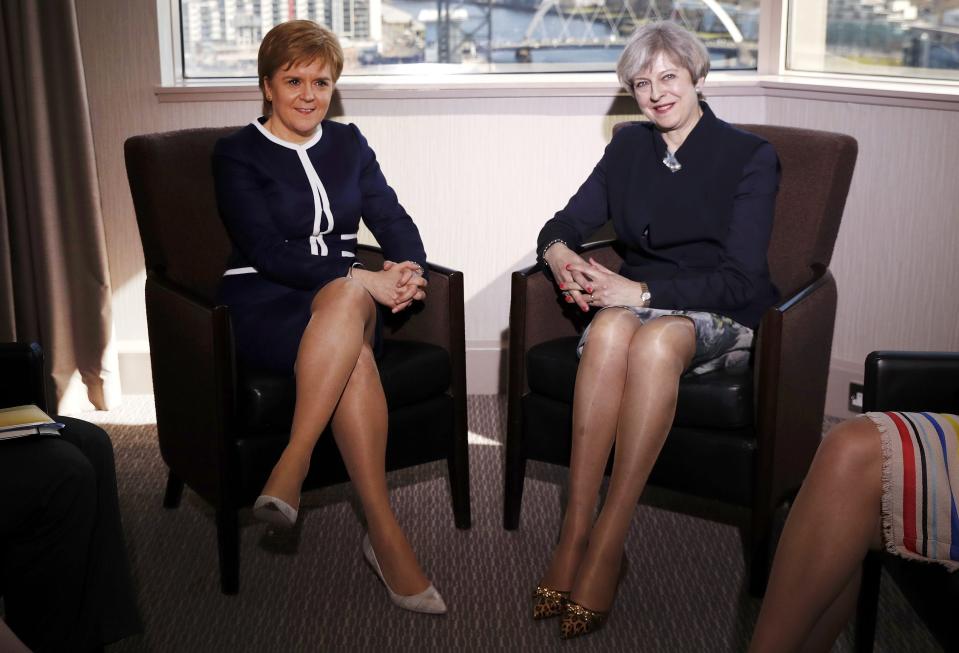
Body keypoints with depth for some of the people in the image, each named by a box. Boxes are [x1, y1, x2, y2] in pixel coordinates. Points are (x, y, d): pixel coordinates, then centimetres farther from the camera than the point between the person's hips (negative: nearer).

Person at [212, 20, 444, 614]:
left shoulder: (348, 144, 16)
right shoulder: (238, 154, 2)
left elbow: (393, 219, 7)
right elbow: (267, 252, -12)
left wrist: (409, 267, -18)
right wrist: (363, 279, -23)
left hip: (343, 299, 4)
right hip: (264, 305, -3)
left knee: (349, 304, -36)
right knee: (350, 327, -36)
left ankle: (291, 471, -34)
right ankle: (386, 536, -36)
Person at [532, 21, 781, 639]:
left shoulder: (751, 157, -3)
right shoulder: (629, 147, 12)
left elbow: (740, 279, -12)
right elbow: (569, 221, 10)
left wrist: (644, 291, -23)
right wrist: (558, 250, -15)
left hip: (722, 316, -3)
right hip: (638, 299, 3)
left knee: (656, 339, -38)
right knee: (609, 328, -34)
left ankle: (607, 544, -36)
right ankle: (575, 532, -35)